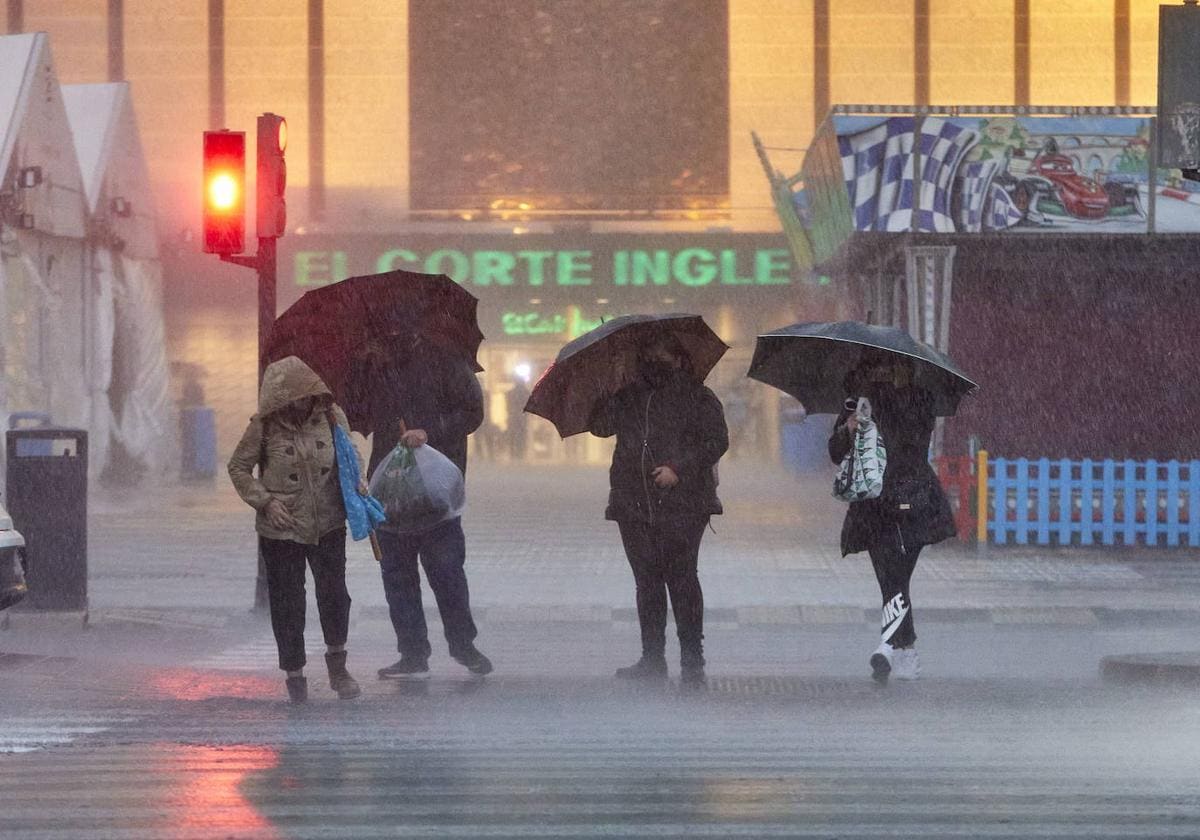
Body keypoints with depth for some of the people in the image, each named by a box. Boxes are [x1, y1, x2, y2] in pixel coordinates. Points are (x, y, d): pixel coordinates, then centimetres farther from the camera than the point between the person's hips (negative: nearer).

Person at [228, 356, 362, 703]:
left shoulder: (331, 416, -4)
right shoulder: (264, 427, -11)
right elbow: (238, 467, 0)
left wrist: (355, 484, -6)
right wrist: (265, 501, -11)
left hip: (328, 524, 2)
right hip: (281, 530, -1)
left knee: (334, 594, -2)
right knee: (287, 602, 6)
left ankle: (337, 666, 18)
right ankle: (294, 673, 20)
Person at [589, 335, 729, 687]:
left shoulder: (697, 397, 1)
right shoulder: (628, 397, 15)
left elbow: (716, 441, -4)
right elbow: (599, 426, 12)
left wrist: (679, 469, -14)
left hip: (682, 507, -5)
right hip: (634, 507, 5)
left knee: (681, 579, -8)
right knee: (647, 581, 9)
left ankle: (692, 661, -2)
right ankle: (652, 659, 16)